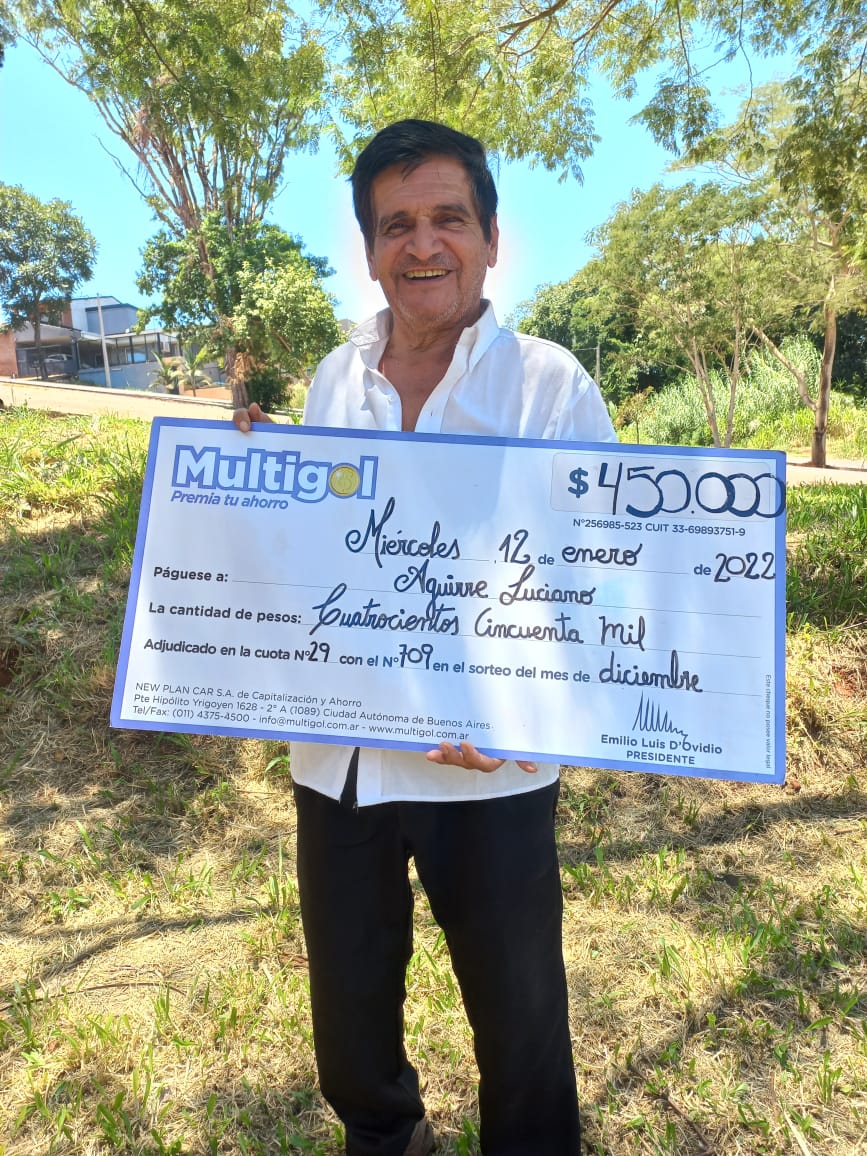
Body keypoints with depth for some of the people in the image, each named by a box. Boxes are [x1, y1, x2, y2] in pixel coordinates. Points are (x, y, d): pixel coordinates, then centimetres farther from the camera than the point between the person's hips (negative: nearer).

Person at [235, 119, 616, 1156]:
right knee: (348, 1000, 24)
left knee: (519, 1013, 17)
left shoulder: (552, 385, -8)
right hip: (335, 755, 5)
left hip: (489, 769, -4)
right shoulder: (332, 382, 5)